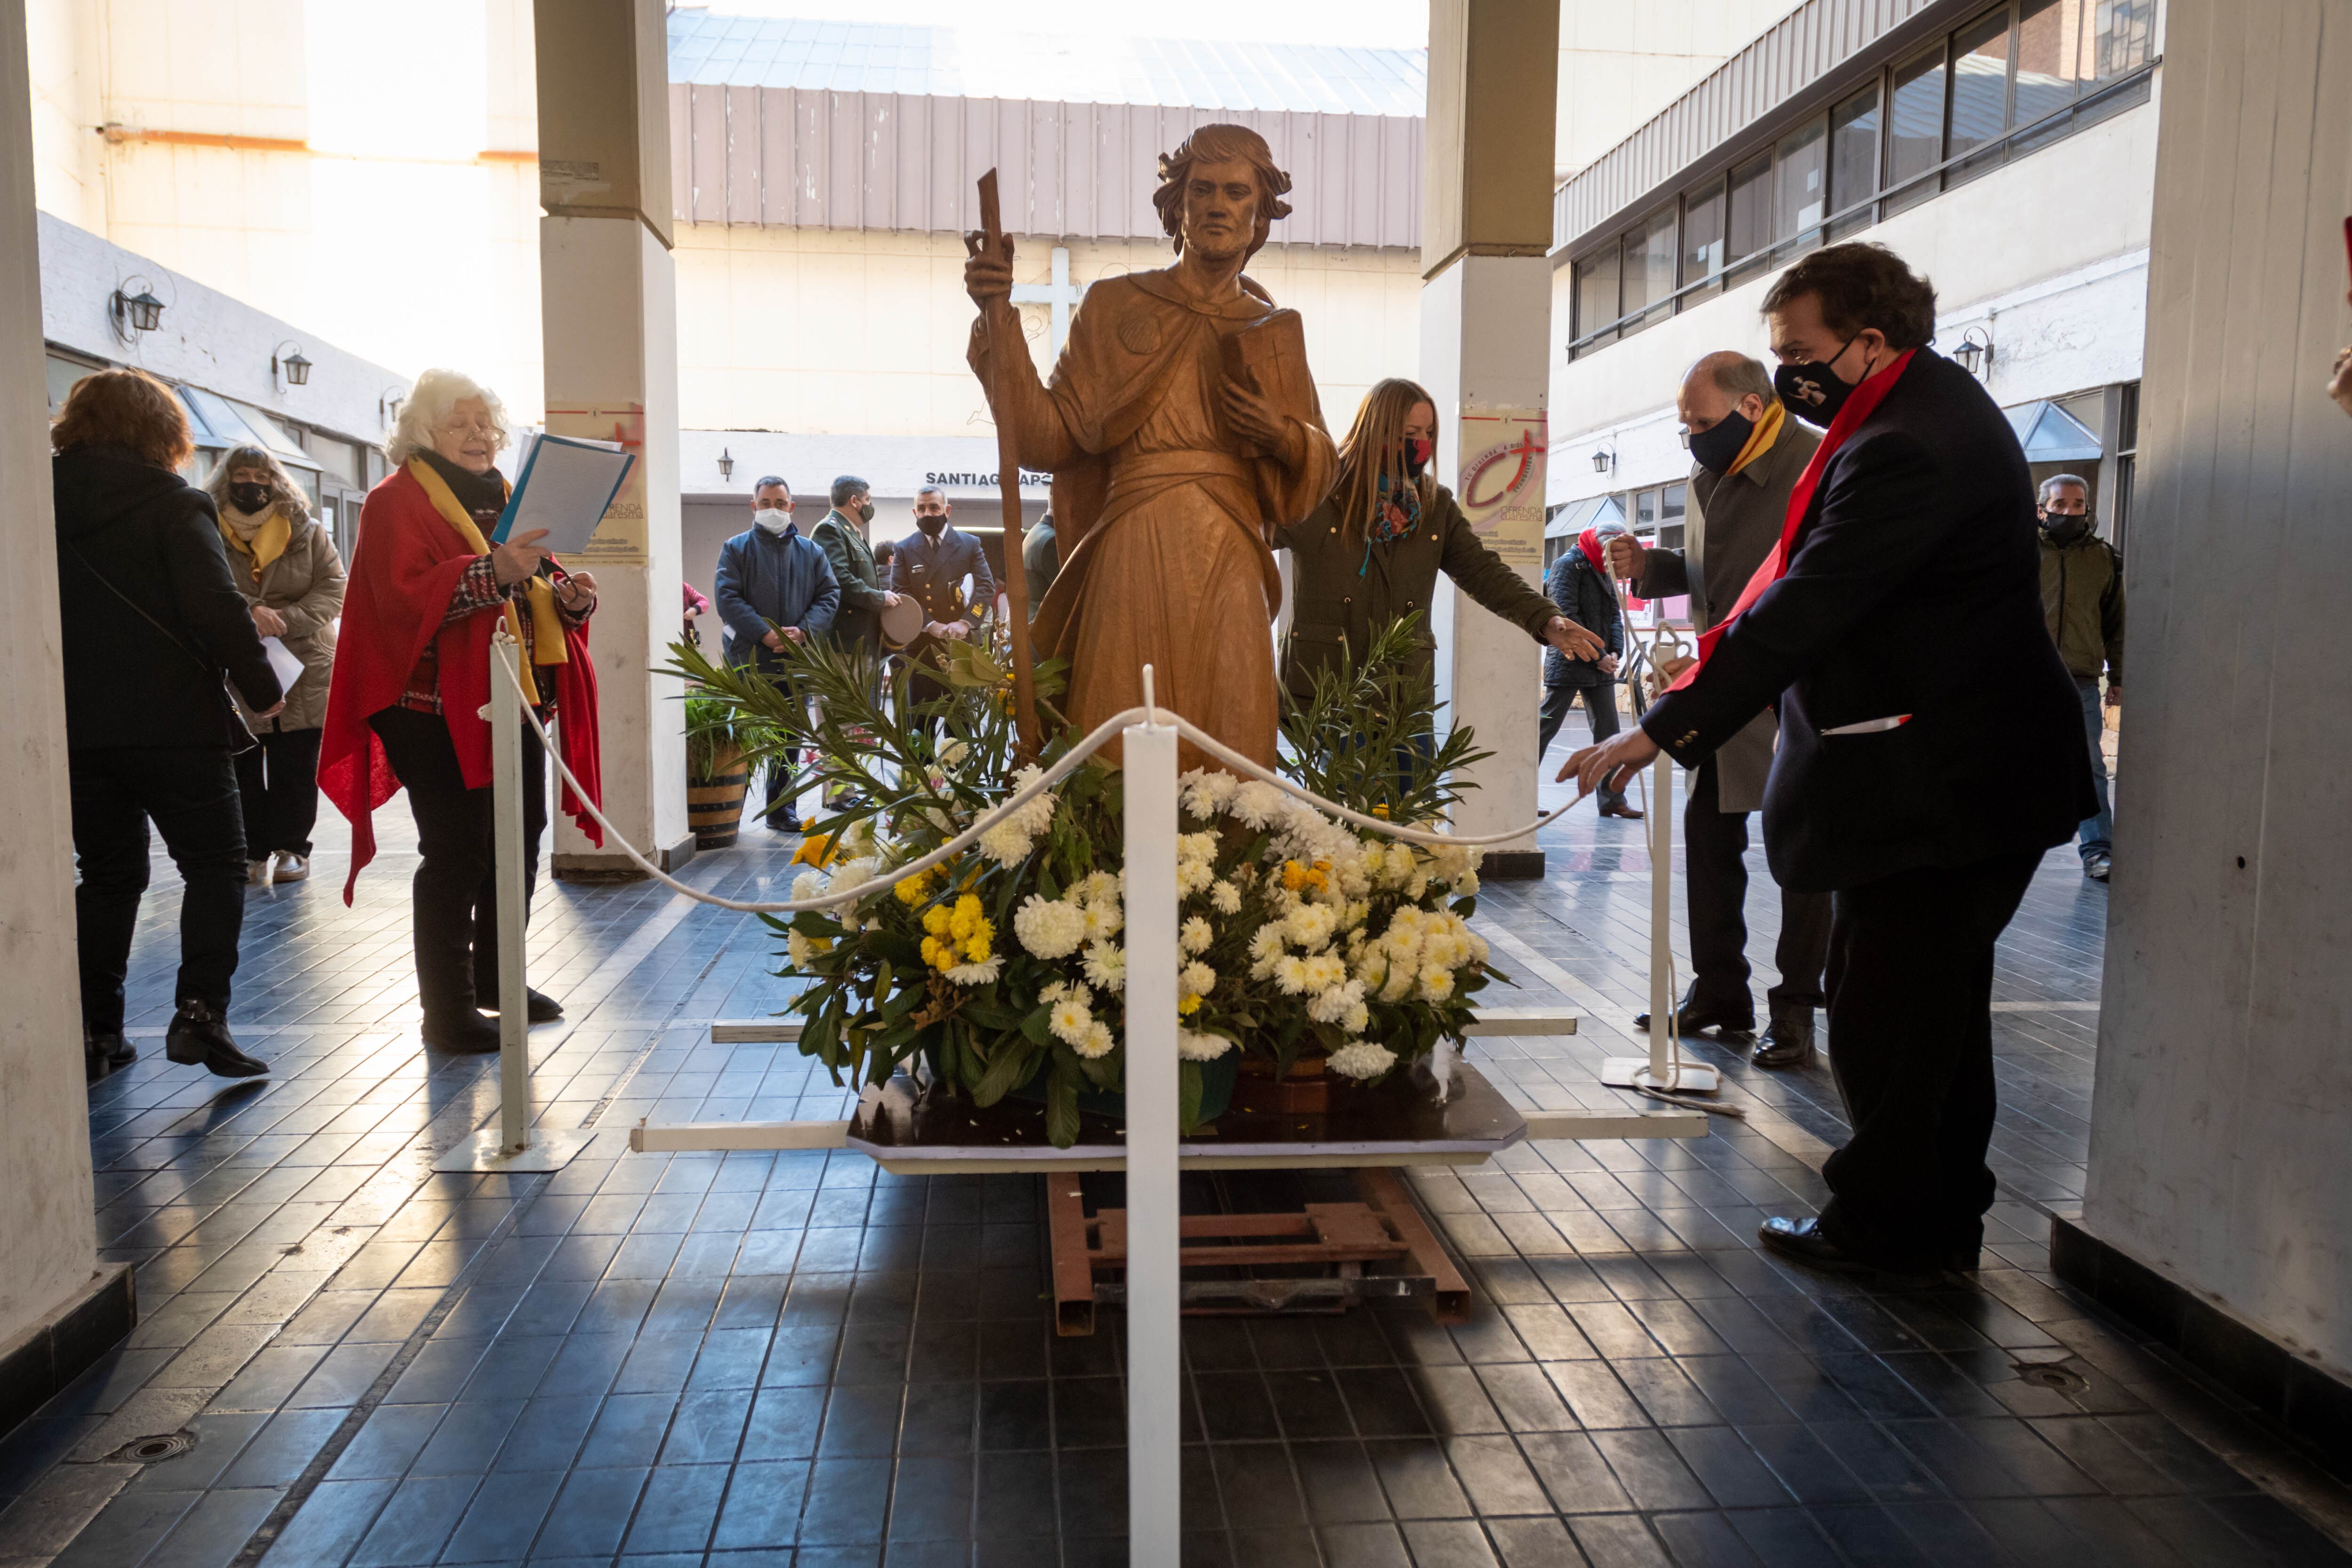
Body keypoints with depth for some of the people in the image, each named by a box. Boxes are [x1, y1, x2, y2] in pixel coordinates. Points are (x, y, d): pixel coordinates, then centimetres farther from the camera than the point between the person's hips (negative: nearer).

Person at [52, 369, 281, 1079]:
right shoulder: (175, 504, -7)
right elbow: (218, 609, -18)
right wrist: (263, 691, -8)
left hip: (74, 728, 5)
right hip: (174, 723, -5)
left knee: (108, 875, 15)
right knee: (215, 864, 5)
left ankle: (96, 1031, 15)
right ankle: (201, 1010, -9)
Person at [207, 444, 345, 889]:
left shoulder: (305, 531, 7)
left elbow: (334, 587, 0)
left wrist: (287, 618, -15)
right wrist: (249, 612, -26)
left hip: (302, 672, 0)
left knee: (295, 769, 3)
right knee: (242, 769, 3)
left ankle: (291, 848, 15)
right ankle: (254, 852, 14)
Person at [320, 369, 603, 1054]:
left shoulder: (508, 499, 20)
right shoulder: (397, 502, -4)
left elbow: (534, 590, 24)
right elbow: (405, 598, -19)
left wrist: (568, 596, 0)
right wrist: (490, 572, -32)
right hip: (439, 708, -7)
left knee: (518, 842, 10)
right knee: (457, 853, -6)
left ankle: (498, 978, 26)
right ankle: (448, 1009, 2)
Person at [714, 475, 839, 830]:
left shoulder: (810, 551, 13)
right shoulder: (736, 548, 4)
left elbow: (830, 595, 7)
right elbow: (727, 597, -6)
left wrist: (803, 631, -10)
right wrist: (765, 634, -17)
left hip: (796, 659, 3)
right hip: (748, 658, -3)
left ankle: (781, 808, 16)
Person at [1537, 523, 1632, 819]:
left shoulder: (1603, 570, 16)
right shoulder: (1568, 564, -9)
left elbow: (1614, 614, 14)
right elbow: (1567, 617, -17)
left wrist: (1615, 652, -4)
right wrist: (1597, 657, -16)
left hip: (1601, 665, 8)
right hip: (1568, 663, -8)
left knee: (1608, 733, 6)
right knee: (1545, 727, -3)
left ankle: (1613, 800, 10)